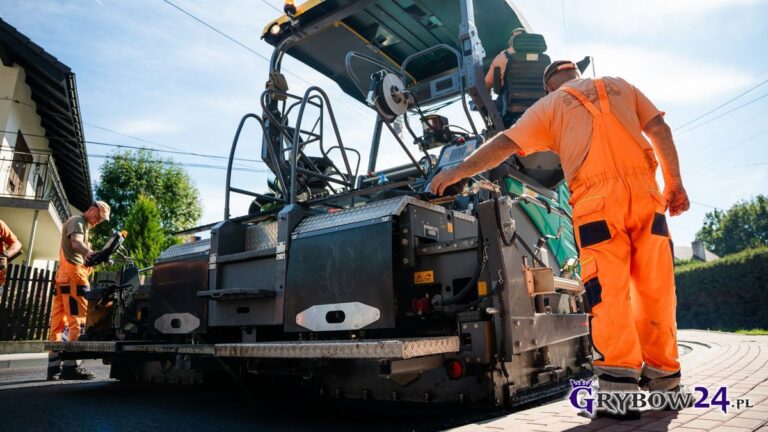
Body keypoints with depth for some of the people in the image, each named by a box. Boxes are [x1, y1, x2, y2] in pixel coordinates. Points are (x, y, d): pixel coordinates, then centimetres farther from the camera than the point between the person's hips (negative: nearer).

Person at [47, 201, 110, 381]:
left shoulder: (84, 225, 29)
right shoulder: (77, 221, -2)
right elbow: (76, 243, -24)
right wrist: (92, 255, -42)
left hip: (64, 276, 10)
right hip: (73, 273, -10)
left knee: (59, 322, 6)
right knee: (78, 320, -13)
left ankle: (54, 366, 8)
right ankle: (70, 366, -16)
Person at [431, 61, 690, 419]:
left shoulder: (549, 105, 15)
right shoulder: (618, 86, 24)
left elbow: (504, 144, 6)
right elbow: (660, 130, 15)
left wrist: (455, 173, 10)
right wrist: (675, 184, 18)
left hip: (597, 199, -3)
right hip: (644, 192, 4)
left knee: (607, 290, -6)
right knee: (655, 288, 8)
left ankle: (620, 384, -13)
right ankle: (663, 380, 15)